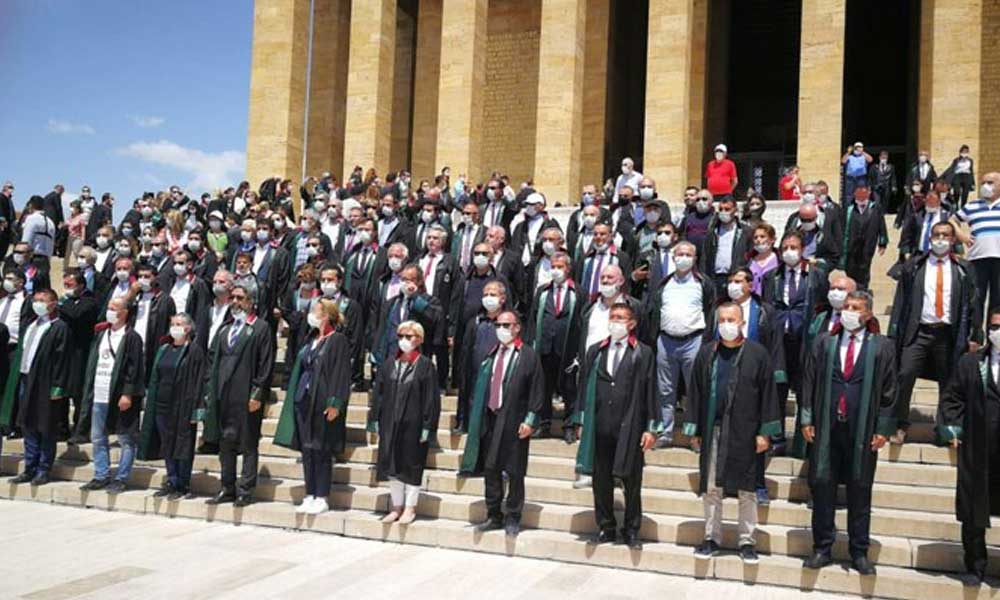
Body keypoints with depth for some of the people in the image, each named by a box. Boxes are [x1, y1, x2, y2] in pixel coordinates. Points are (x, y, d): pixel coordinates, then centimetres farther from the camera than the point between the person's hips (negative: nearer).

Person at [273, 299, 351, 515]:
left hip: (322, 403, -7)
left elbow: (341, 373, -13)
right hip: (304, 400, 7)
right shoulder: (311, 339, 14)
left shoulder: (338, 340, -8)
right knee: (307, 450, 9)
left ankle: (322, 498, 5)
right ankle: (310, 496, 16)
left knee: (321, 452, -2)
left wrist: (334, 404, -19)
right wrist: (295, 396, 14)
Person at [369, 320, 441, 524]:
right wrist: (376, 419, 6)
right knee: (392, 465, 9)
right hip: (390, 424, 5)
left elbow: (431, 398, -8)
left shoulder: (425, 366, -5)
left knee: (411, 466, 3)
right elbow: (378, 392, 12)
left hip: (413, 424, -5)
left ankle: (410, 508, 15)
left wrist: (427, 426, -12)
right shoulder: (390, 365, 9)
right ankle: (397, 507, 20)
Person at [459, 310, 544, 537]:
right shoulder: (490, 355, 11)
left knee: (515, 473, 2)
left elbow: (537, 391, -5)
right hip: (490, 418, 5)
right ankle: (493, 516, 21)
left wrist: (530, 420, -10)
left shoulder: (528, 356, -3)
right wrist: (476, 415, 8)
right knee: (490, 469, 10)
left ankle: (513, 519, 13)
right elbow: (479, 386, 15)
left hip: (514, 422, -5)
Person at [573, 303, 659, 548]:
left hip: (629, 428, -3)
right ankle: (605, 527, 21)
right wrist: (581, 421, 6)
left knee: (631, 482, 4)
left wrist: (651, 428, -5)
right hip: (599, 427, 3)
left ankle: (631, 530, 17)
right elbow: (585, 386, 11)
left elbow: (650, 391, 0)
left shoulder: (643, 353, 2)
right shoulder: (595, 351, 11)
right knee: (601, 480, 8)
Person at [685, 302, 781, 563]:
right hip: (712, 430, 2)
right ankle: (712, 537, 18)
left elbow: (768, 393, -1)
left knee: (746, 489, 5)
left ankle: (747, 541, 16)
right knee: (710, 487, 7)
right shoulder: (706, 353, 6)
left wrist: (765, 432, -5)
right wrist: (693, 430, 5)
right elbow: (695, 392, 8)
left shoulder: (757, 353, -1)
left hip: (744, 431, -2)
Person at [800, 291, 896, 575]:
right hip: (826, 428, 1)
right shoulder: (824, 342, 7)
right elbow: (809, 381, 7)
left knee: (860, 492, 6)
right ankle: (822, 548, 14)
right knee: (822, 487, 4)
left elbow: (888, 390, 3)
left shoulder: (881, 347, 3)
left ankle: (859, 552, 17)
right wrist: (807, 419, 2)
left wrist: (883, 429, -1)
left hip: (863, 431, -1)